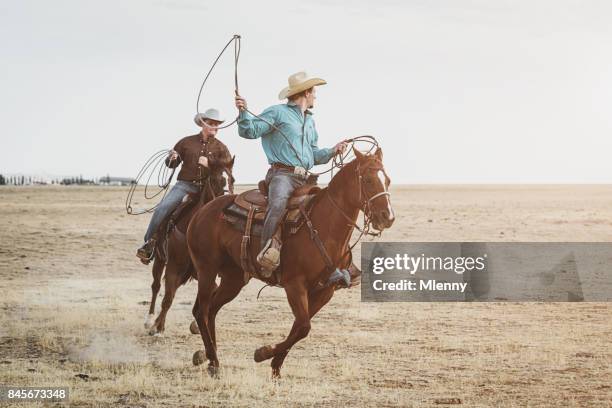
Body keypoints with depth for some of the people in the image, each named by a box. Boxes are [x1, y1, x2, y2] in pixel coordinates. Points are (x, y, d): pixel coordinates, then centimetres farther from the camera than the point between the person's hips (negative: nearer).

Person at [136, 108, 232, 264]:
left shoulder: (220, 147, 10)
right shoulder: (187, 142, 11)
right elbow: (171, 164, 19)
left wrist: (210, 162, -18)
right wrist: (172, 159, -5)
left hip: (207, 188, 1)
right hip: (185, 185, -1)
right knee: (162, 208, -21)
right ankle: (148, 243, -14)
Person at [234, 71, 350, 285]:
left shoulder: (310, 121, 27)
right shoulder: (277, 113, 3)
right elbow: (250, 131, -4)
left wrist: (332, 151, 13)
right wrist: (243, 112, -21)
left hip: (304, 178, 8)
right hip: (281, 174, -8)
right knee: (279, 203, -38)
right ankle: (267, 252, -45)